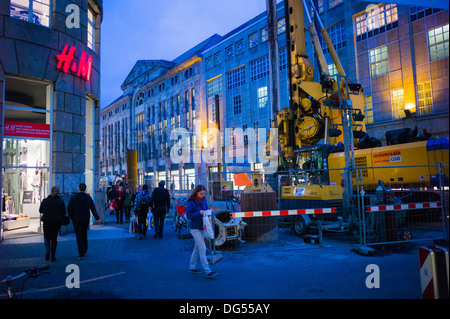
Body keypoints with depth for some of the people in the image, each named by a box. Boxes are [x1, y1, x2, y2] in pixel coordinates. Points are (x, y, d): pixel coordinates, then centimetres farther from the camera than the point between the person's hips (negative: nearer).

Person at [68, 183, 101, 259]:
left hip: (76, 219, -3)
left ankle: (81, 254, -6)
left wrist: (71, 217, 8)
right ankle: (84, 251, 28)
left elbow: (69, 208, -4)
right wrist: (97, 218, -6)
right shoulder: (88, 197, 1)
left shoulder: (73, 198, -5)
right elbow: (93, 208, -4)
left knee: (79, 236, -2)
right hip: (86, 219, 3)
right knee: (84, 234, 18)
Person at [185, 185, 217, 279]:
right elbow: (188, 215, -15)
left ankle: (192, 267, 31)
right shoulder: (191, 202, -13)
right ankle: (207, 272, -10)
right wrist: (199, 213, -25)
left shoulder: (203, 200, 6)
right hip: (195, 228, -8)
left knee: (197, 248, 17)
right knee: (202, 248, -11)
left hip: (202, 227, 8)